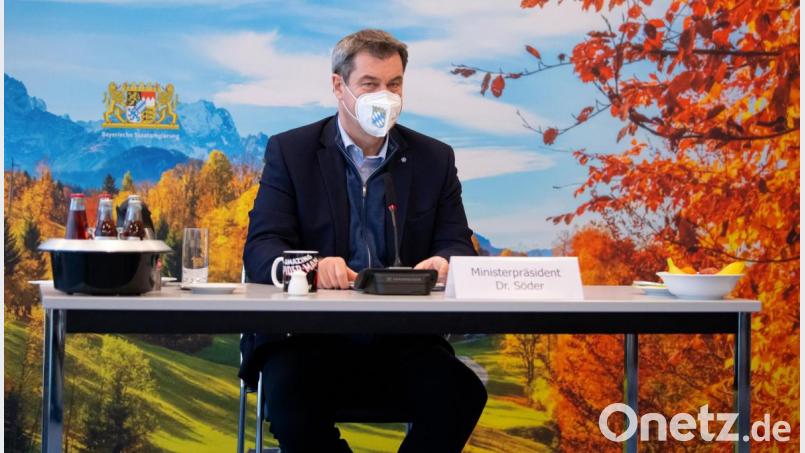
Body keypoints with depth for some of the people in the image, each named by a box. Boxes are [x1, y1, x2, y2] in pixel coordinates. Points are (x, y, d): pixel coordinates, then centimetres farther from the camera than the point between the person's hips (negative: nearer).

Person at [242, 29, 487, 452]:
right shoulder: (290, 151, 6)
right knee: (293, 402, -34)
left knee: (458, 395, -28)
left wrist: (444, 262, -18)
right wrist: (309, 267, -28)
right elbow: (261, 248, -3)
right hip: (310, 335, -2)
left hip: (404, 338, 2)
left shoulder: (434, 159, 13)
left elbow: (459, 245, 9)